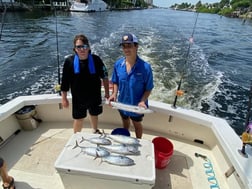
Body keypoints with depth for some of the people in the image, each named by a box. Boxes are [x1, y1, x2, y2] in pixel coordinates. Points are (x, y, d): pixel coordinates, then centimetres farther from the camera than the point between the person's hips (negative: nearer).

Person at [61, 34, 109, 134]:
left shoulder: (96, 59, -13)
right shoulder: (70, 61, -14)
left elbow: (104, 76, -3)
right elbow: (65, 82, -7)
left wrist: (107, 92, 0)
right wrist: (64, 98, -4)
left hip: (95, 96, 1)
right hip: (78, 98, -1)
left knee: (94, 115, 22)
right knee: (79, 119, 11)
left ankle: (95, 131, 50)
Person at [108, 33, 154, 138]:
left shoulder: (145, 67, -25)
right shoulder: (118, 64, -13)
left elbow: (148, 88, -16)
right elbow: (115, 82, 1)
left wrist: (143, 101, -30)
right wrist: (114, 93, -16)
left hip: (137, 105, -3)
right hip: (122, 103, 4)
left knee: (137, 125, 24)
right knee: (125, 123, 30)